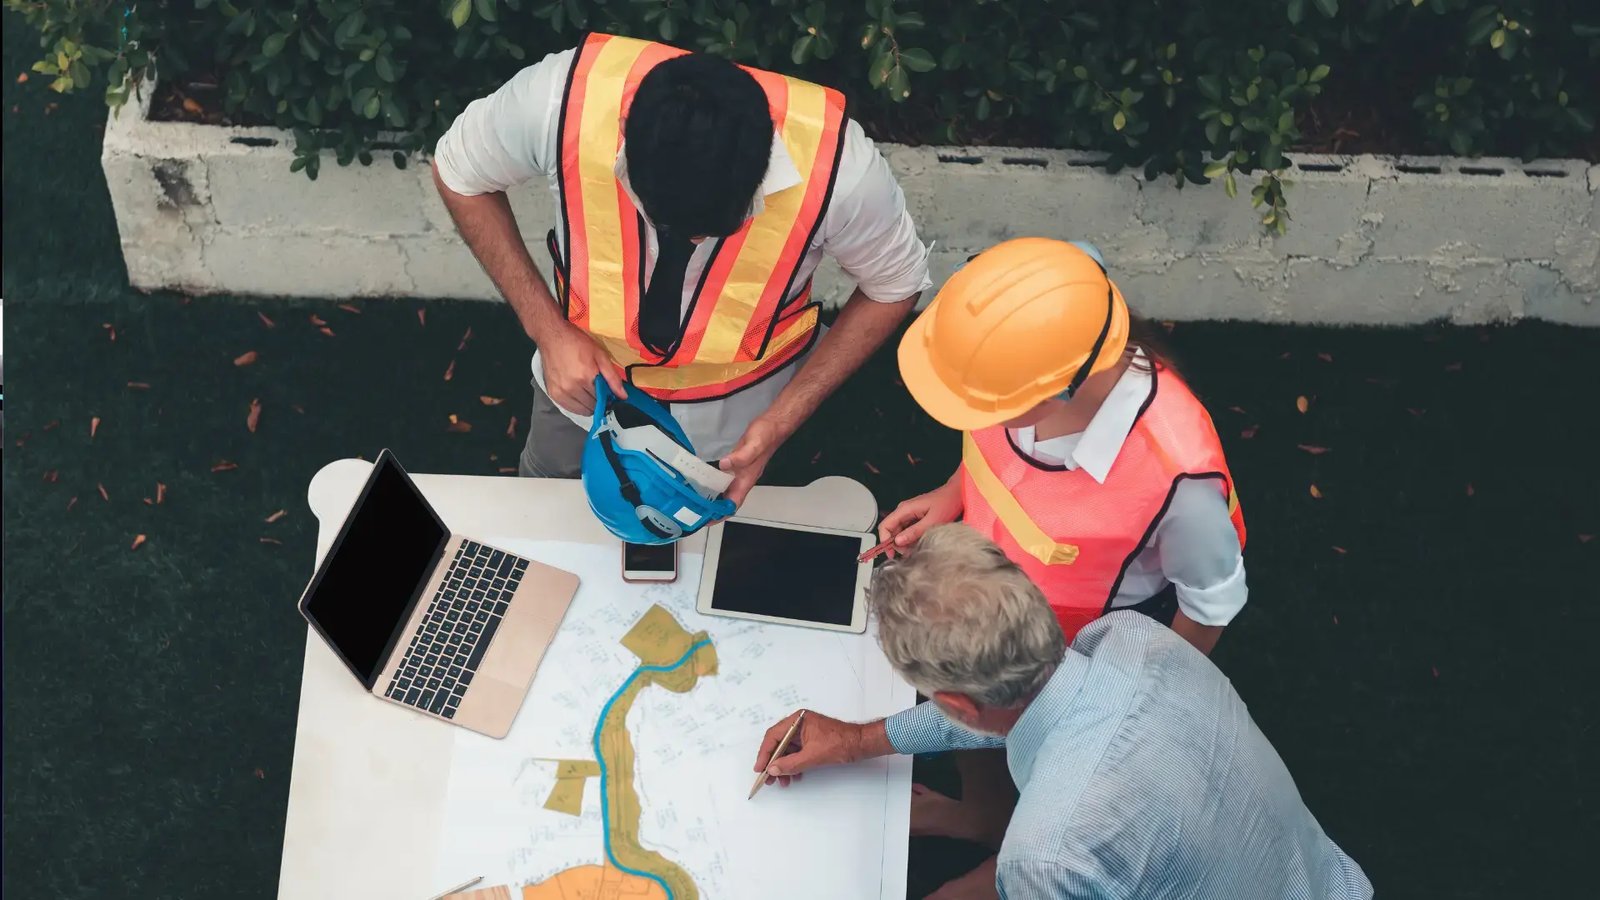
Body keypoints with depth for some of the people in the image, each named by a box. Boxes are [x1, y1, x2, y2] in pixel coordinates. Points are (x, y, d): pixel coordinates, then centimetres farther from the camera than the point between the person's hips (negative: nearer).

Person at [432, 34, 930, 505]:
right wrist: (547, 328, -22)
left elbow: (895, 285, -16)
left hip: (735, 414, -1)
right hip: (586, 374, 1)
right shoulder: (563, 98, -36)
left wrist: (782, 420, -22)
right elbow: (459, 173, -14)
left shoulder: (836, 164, -38)